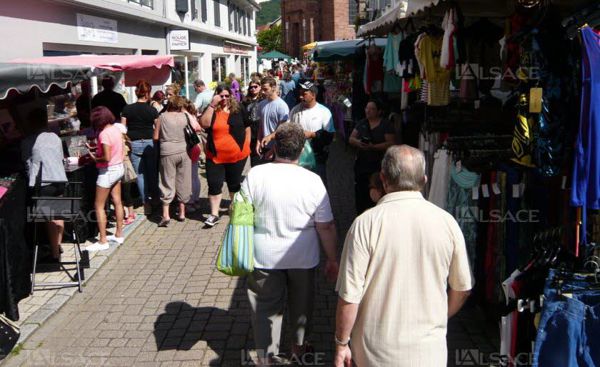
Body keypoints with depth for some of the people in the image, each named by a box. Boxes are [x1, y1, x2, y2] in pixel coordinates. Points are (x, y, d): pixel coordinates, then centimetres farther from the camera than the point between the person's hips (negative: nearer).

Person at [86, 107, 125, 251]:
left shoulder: (104, 134, -22)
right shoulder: (116, 129, 3)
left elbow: (107, 158, -27)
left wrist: (94, 158, -10)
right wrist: (95, 148, 10)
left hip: (108, 171, -9)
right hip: (119, 168, 9)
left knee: (99, 206, 0)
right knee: (117, 202, 16)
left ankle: (102, 241, 3)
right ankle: (119, 234, 27)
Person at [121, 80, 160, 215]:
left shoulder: (127, 109, -3)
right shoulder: (152, 110, -5)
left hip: (134, 144, 0)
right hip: (150, 143, 0)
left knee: (140, 174, 6)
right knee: (152, 172, 15)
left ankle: (146, 203, 5)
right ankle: (155, 198, 25)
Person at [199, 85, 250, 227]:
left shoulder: (238, 109, 0)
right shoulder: (211, 110, -1)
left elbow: (247, 127, 9)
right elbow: (204, 124, -20)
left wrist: (246, 145, 4)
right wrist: (212, 104, -21)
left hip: (237, 155, 0)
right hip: (215, 156, 0)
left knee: (234, 183, 16)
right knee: (214, 184, -3)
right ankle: (214, 214, 5)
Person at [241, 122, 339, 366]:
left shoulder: (255, 175, -14)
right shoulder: (313, 181, -15)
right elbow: (326, 227, -10)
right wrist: (332, 259, 3)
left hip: (264, 257, -1)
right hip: (303, 259, 1)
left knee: (266, 308, 15)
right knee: (302, 303, 23)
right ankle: (299, 347, 42)